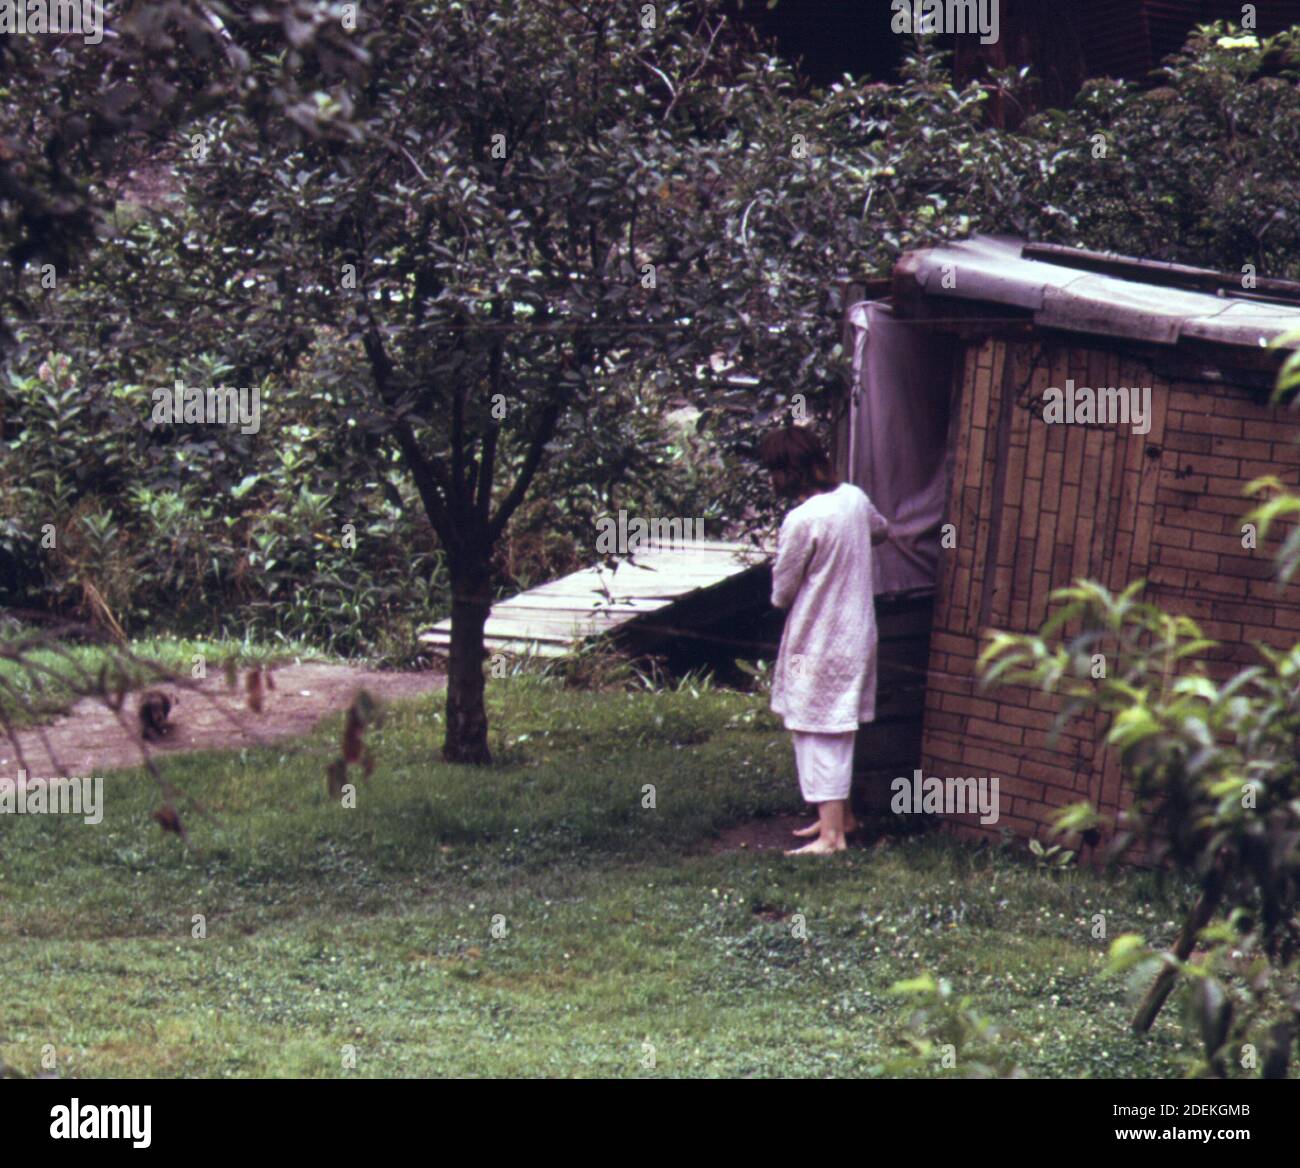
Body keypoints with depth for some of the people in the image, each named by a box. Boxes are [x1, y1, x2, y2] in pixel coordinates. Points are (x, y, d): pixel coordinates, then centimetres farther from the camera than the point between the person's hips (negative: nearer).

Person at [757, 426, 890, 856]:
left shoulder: (801, 521, -23)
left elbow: (781, 594, -13)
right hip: (856, 634, 8)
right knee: (838, 732, 20)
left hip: (817, 643, -8)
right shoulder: (854, 498, -1)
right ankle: (840, 814, 31)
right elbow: (881, 530, 23)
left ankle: (831, 833, 1)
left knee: (817, 735, -1)